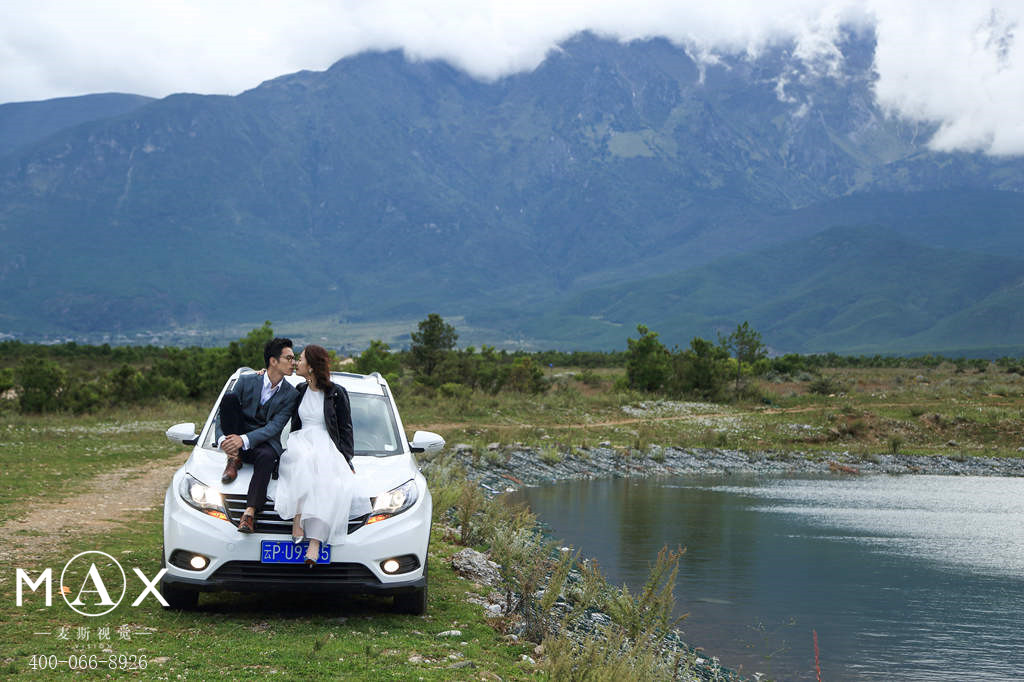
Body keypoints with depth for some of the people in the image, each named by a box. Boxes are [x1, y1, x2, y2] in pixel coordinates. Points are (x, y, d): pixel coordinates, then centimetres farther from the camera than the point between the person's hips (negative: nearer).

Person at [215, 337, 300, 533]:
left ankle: (250, 512, -43)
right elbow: (221, 414, -2)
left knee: (266, 457, -39)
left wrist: (244, 440, -28)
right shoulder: (246, 381, 0)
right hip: (235, 442, 1)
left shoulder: (291, 394, -2)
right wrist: (222, 439, -23)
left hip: (265, 443, -1)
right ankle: (234, 459, -15)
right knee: (229, 397, -21)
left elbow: (274, 427, -13)